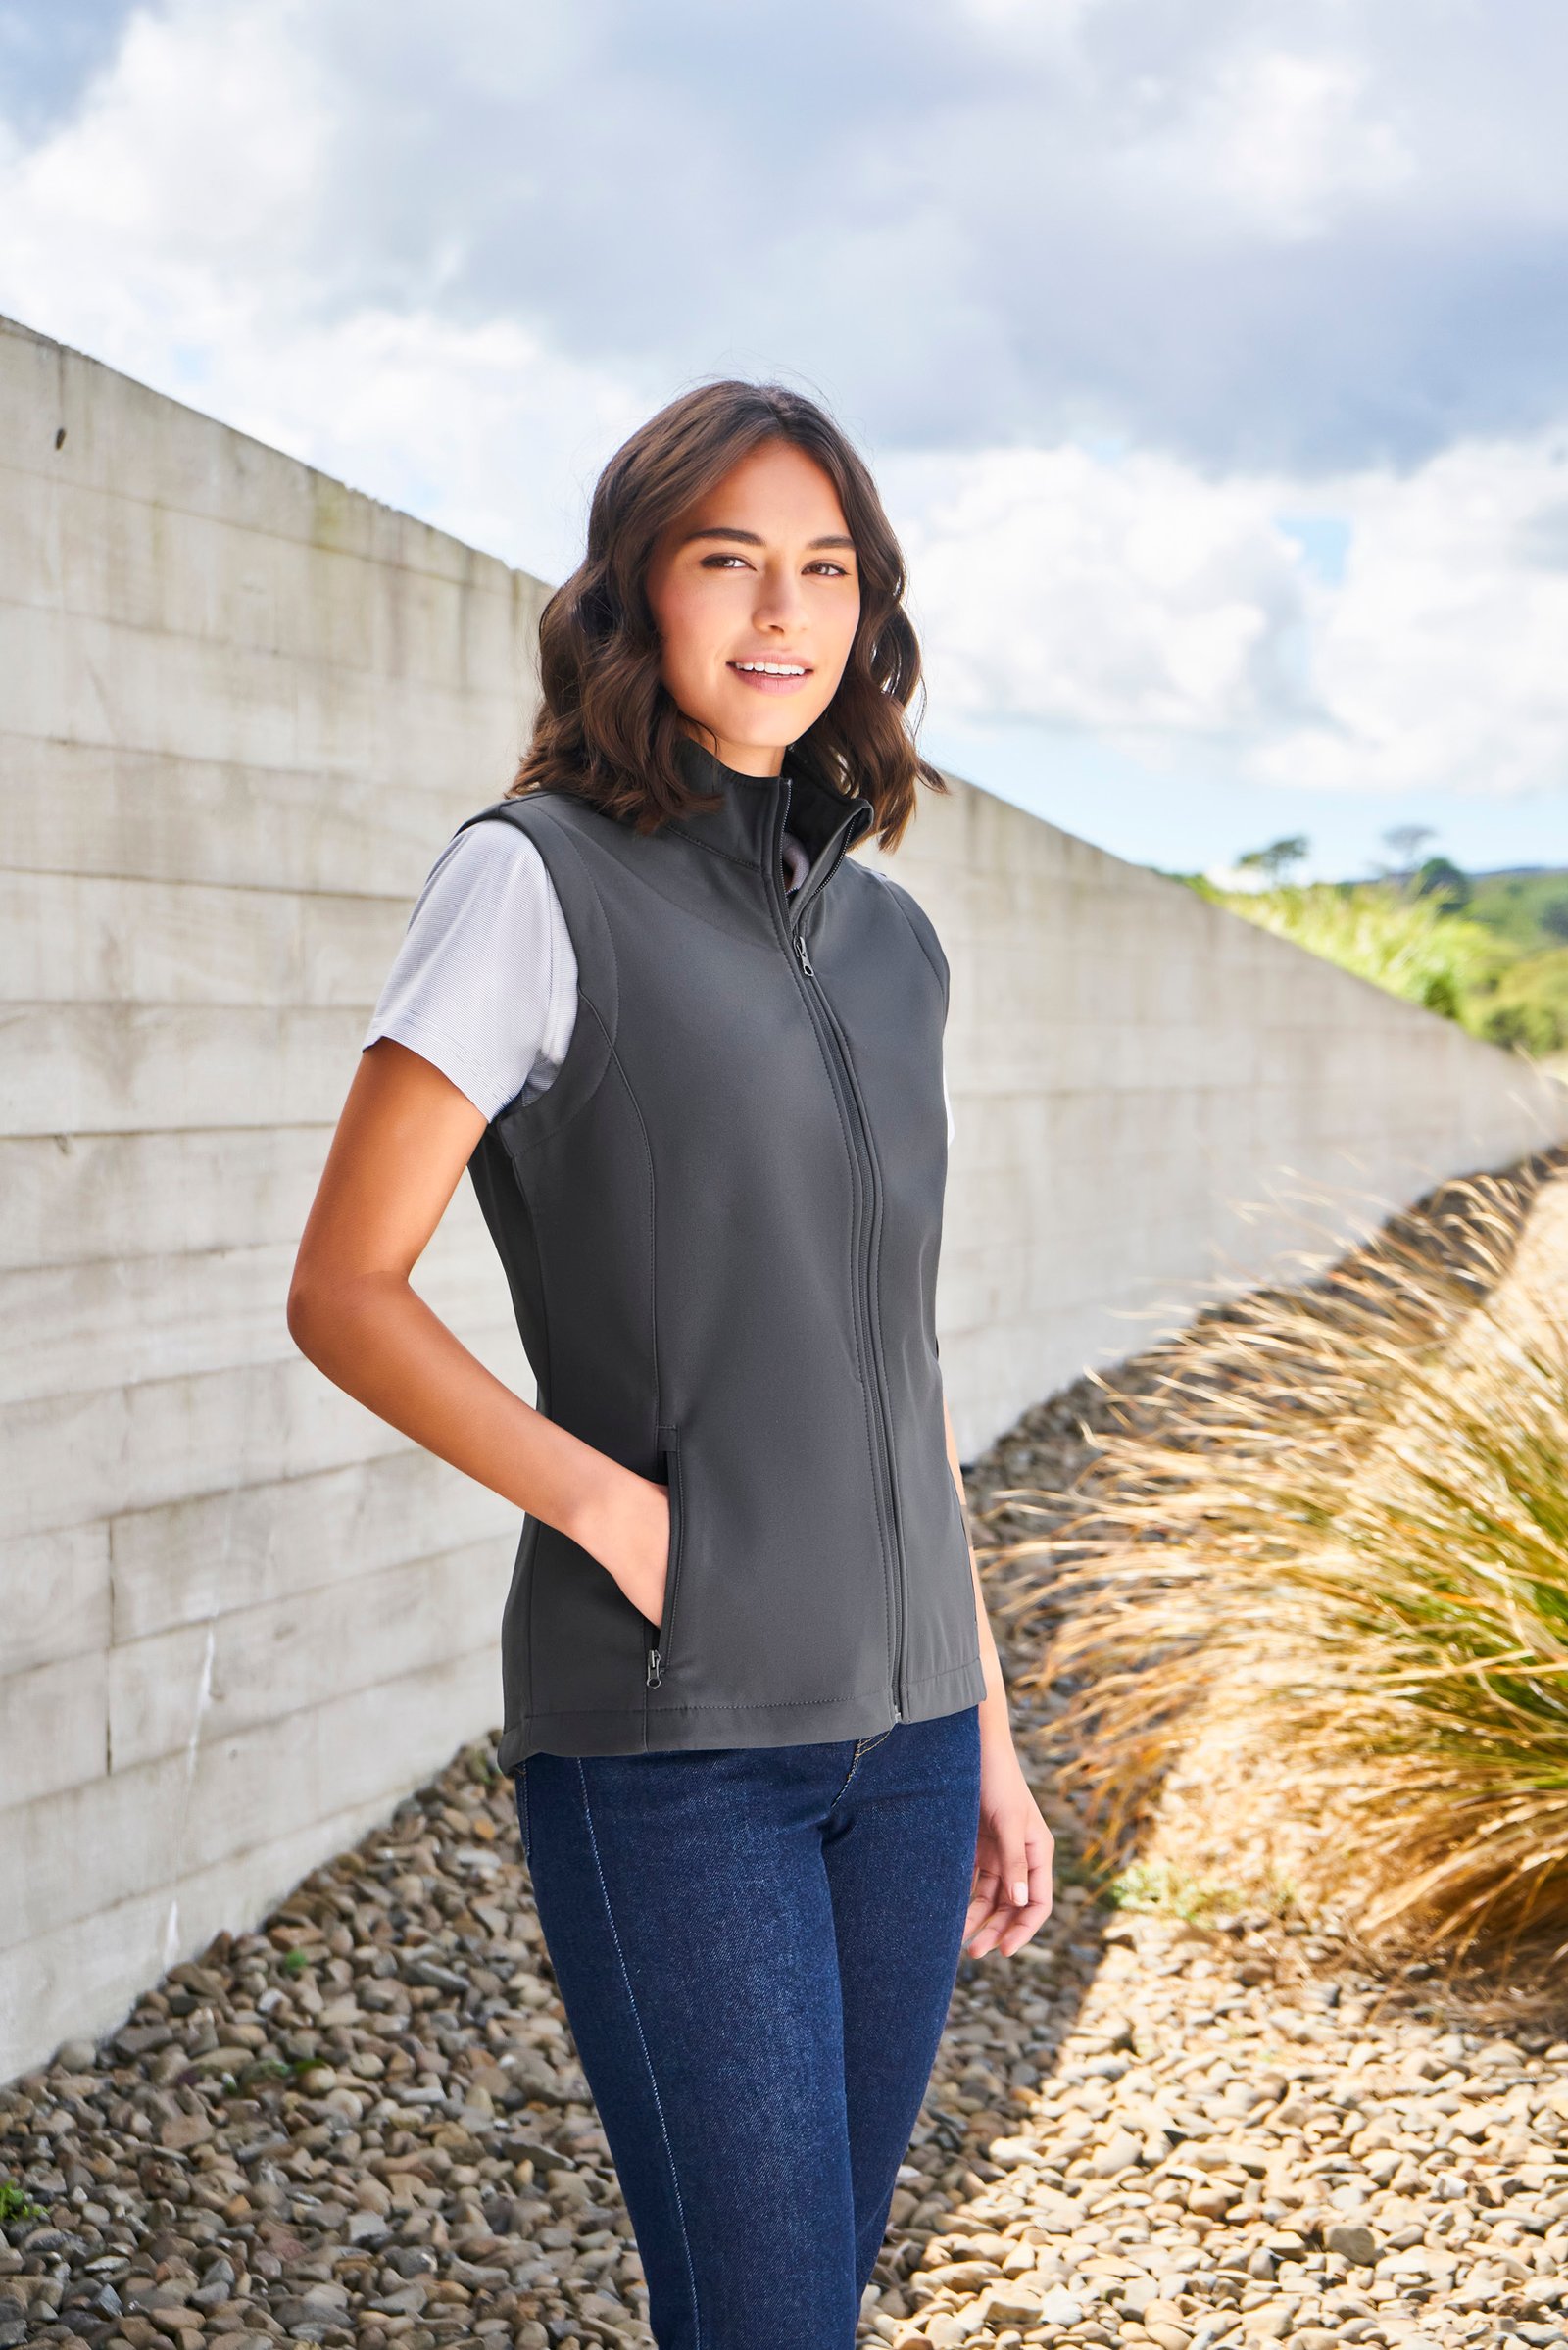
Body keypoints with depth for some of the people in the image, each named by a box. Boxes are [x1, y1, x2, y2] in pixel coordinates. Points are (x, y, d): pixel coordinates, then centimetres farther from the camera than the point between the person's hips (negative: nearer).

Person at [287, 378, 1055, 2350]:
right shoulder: (538, 879, -6)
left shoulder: (889, 935, 11)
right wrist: (613, 1505, -18)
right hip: (667, 1737, -6)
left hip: (896, 1722, 6)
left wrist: (987, 1722, 16)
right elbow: (342, 1291, -6)